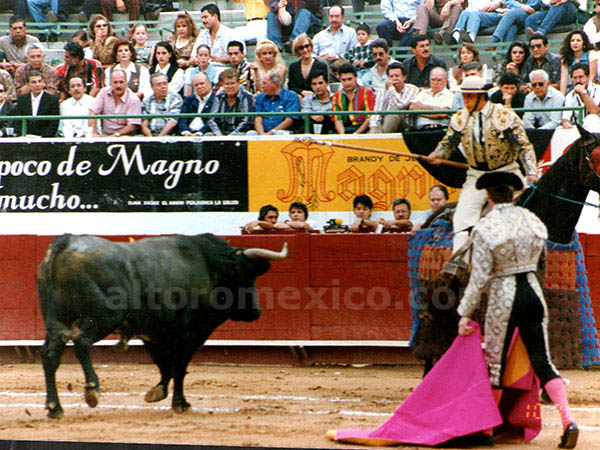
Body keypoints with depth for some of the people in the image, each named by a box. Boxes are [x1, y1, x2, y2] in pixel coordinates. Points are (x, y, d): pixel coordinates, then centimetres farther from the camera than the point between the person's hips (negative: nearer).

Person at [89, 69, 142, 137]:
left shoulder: (134, 99, -10)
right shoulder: (104, 92, 1)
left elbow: (133, 126, -14)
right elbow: (93, 112, -1)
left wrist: (116, 135, -25)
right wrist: (94, 133, -14)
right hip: (105, 135, 3)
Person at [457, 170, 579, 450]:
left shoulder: (485, 228, -11)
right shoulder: (532, 220, 4)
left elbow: (480, 277, -13)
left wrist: (465, 312, -5)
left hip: (503, 296, -4)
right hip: (533, 291, 4)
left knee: (495, 363, 10)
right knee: (542, 362, 4)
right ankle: (567, 419, -14)